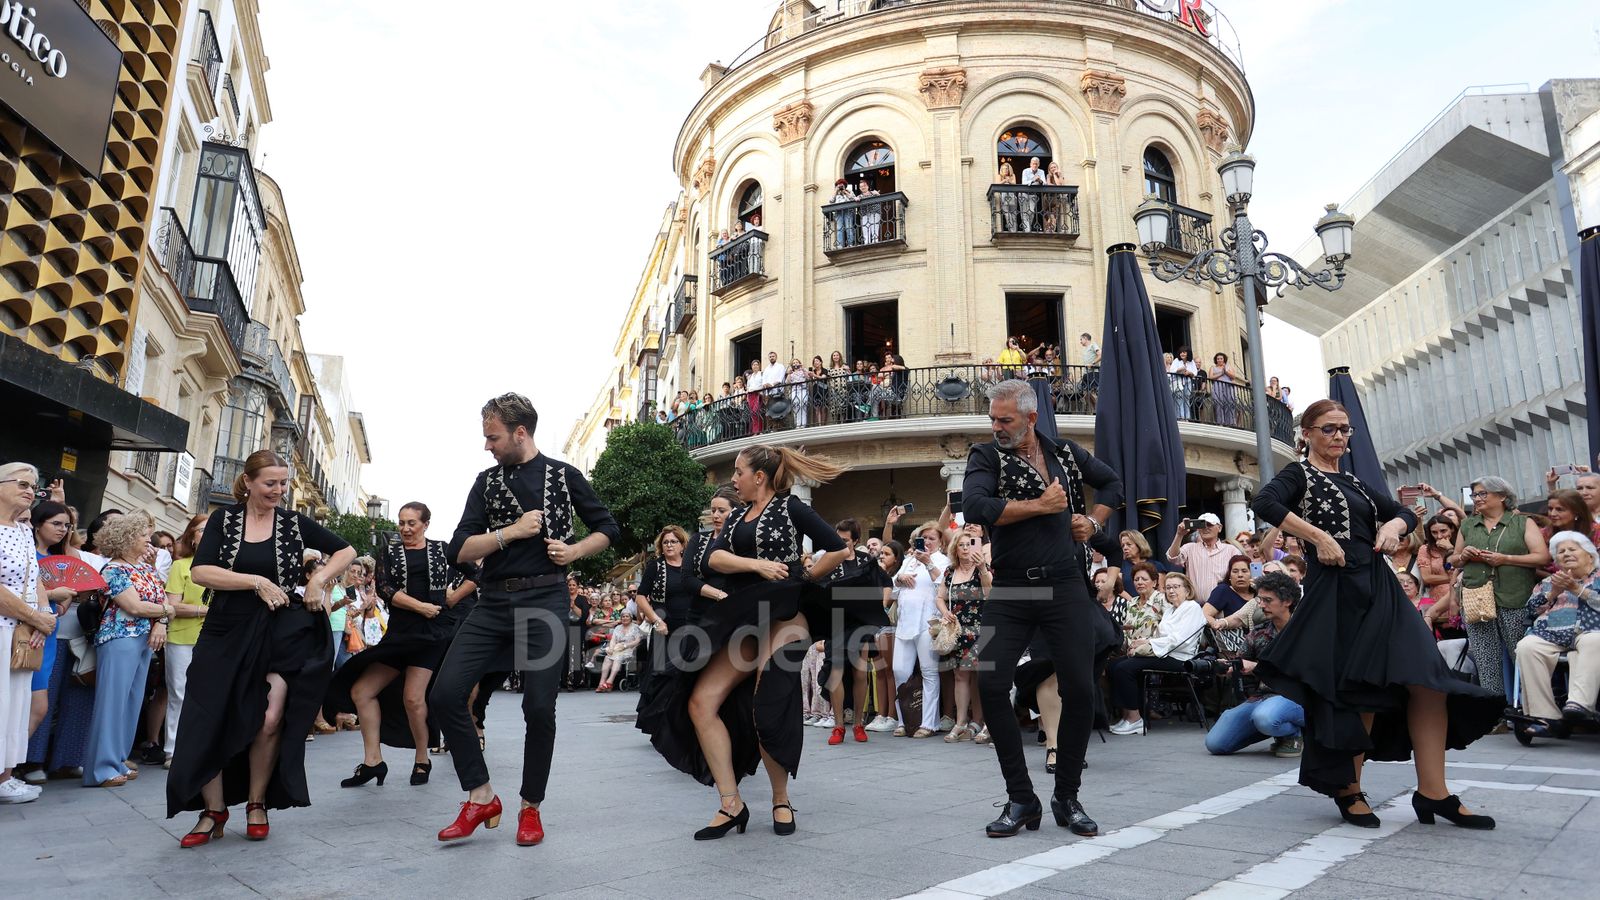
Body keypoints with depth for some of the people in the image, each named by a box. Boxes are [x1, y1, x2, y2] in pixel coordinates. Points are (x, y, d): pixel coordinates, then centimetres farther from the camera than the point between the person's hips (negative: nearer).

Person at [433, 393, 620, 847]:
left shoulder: (564, 476, 5)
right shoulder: (487, 481, 11)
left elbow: (607, 528, 12)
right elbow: (460, 550, 4)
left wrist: (575, 551, -5)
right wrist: (512, 531, -9)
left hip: (545, 601, -3)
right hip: (493, 602, 3)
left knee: (539, 707, -4)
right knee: (444, 693, -7)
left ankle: (531, 807, 16)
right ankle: (481, 797, 8)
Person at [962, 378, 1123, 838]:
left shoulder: (1066, 453, 8)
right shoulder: (986, 456, -1)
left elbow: (1112, 483, 26)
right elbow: (974, 507, -20)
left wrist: (1094, 521, 9)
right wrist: (1041, 506, -15)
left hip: (1066, 588, 2)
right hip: (1010, 591, -1)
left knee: (1079, 690, 1)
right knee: (990, 685, -8)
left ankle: (1067, 797, 20)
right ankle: (1021, 800, 8)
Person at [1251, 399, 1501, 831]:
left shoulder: (1354, 481, 22)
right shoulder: (1300, 475, 1)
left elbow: (1405, 513, 26)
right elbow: (1264, 504, -19)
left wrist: (1394, 525, 3)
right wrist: (1319, 537, -20)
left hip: (1379, 587, 7)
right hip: (1337, 590, -7)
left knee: (1427, 680, -5)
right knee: (1356, 691, -3)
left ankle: (1432, 791, 0)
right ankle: (1348, 790, 12)